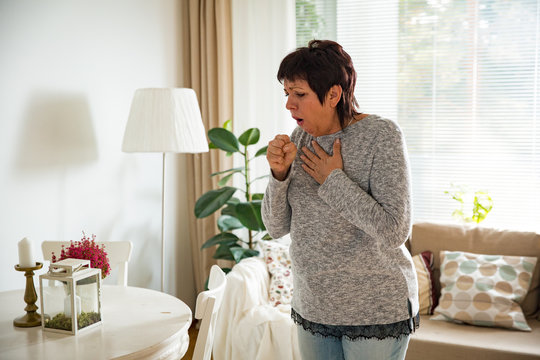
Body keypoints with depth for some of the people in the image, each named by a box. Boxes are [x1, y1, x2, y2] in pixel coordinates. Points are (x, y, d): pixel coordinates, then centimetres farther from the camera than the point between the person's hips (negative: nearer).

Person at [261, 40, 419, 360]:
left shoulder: (381, 136, -15)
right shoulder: (301, 138, 1)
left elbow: (394, 232, -24)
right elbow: (277, 228, 3)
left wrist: (333, 179, -19)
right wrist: (279, 173, -14)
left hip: (375, 311, -5)